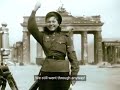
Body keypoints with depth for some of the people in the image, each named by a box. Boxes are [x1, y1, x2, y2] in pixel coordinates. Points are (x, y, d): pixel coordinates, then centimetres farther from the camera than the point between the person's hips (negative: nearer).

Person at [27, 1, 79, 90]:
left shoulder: (66, 37, 5)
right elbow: (31, 28, -10)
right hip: (46, 71, 1)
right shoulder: (43, 36, 8)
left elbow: (72, 55, 1)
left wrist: (74, 74, -5)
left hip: (63, 71, -1)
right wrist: (34, 11, -17)